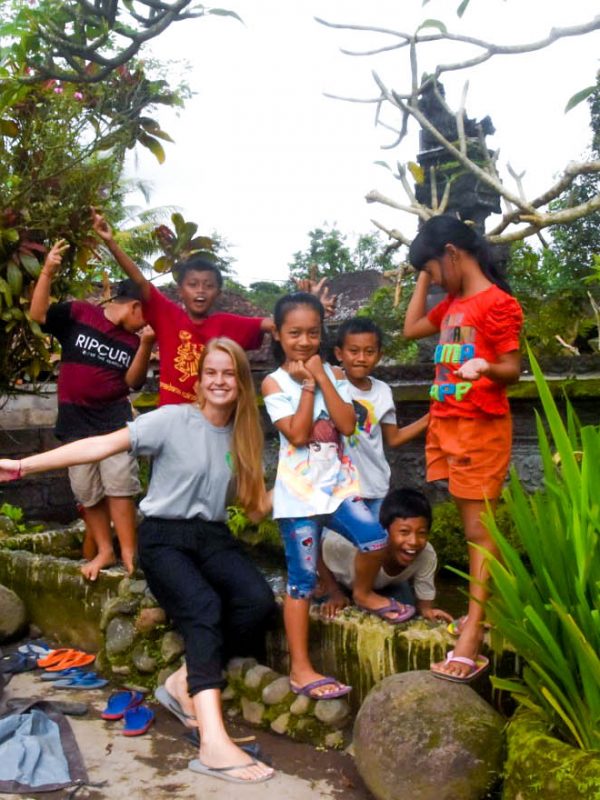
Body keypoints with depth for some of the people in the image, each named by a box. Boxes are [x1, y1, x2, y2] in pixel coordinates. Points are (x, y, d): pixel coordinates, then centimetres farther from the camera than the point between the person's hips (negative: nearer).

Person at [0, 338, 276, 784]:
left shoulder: (242, 436, 8)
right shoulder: (172, 420, -6)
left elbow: (254, 506, 10)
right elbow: (104, 445, -16)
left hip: (212, 535, 4)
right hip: (164, 536, -4)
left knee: (259, 601, -24)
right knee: (203, 607, -32)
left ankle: (189, 680, -6)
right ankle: (213, 742, -42)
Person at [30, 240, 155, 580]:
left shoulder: (134, 340, 3)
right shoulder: (78, 313, -2)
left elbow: (132, 381, -4)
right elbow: (38, 313, -9)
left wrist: (145, 346, -15)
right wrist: (47, 273, -20)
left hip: (115, 417, 1)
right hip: (76, 419, 0)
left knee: (119, 484, -6)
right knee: (87, 491, 7)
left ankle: (129, 552, 0)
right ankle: (104, 549, 20)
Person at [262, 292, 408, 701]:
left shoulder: (333, 374, 5)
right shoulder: (274, 382, -4)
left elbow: (347, 425, -9)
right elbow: (297, 434, -16)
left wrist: (321, 377, -11)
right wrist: (306, 384, -13)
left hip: (338, 484, 3)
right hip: (299, 492, -3)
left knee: (375, 538, -16)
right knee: (302, 580, 0)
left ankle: (363, 592, 19)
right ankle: (301, 668, 12)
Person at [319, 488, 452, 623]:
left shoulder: (427, 556, -35)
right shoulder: (348, 544, -43)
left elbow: (424, 599, -21)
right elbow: (319, 558, -22)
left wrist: (427, 611, -43)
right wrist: (334, 594, -31)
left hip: (390, 585, 2)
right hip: (342, 582, -2)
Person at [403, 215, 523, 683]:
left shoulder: (497, 303, -12)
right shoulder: (452, 304, 13)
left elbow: (514, 369, -14)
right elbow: (411, 328, 20)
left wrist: (485, 367, -36)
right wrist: (424, 275, 16)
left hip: (481, 427, -8)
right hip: (446, 423, 8)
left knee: (478, 528, -6)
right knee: (470, 525, 11)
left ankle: (471, 637, -4)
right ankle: (487, 605, 21)